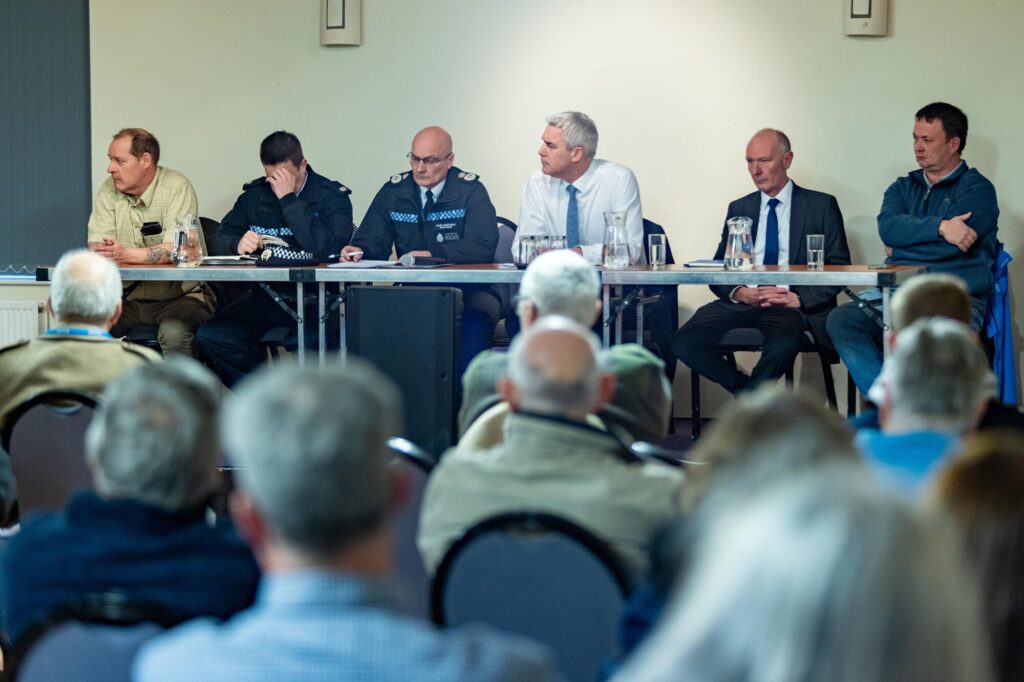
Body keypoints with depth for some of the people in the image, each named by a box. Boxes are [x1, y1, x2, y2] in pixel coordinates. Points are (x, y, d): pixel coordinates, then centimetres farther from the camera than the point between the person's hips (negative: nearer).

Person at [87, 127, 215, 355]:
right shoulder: (108, 191, 4)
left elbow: (176, 249, -23)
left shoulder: (176, 187, -11)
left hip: (180, 296, -5)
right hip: (130, 299, 5)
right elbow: (97, 247, -4)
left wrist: (127, 255, -35)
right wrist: (106, 251, -29)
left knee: (173, 333, -34)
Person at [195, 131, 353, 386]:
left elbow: (329, 249, -19)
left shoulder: (332, 197, -1)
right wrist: (238, 244, -9)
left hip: (315, 299, -5)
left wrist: (289, 200, -15)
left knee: (311, 341, -39)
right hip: (266, 296, 5)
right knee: (209, 337, -20)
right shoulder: (255, 195, 14)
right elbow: (218, 240, 16)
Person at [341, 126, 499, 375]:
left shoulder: (470, 191, -2)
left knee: (476, 319, -37)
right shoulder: (393, 191, 9)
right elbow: (373, 241, 7)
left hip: (467, 290, -3)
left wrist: (432, 255, -26)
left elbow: (482, 246, -14)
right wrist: (359, 251, -19)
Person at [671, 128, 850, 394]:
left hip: (791, 305, -4)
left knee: (784, 342, -39)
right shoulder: (739, 209, 19)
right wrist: (737, 293, -8)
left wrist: (798, 299, -13)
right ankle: (750, 391, -6)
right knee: (684, 343, -23)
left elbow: (839, 269, 3)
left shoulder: (822, 206, 9)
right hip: (742, 301, 4)